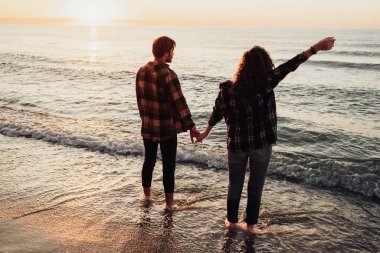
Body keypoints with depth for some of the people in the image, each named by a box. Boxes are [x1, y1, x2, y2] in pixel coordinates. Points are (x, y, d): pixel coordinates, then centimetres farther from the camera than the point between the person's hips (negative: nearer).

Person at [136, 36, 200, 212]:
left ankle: (146, 195, 35)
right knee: (168, 166, 6)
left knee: (149, 161, 20)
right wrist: (191, 127, -20)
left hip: (148, 127, 6)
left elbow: (139, 99, 10)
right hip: (166, 128, -6)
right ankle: (169, 203, 14)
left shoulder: (142, 72, 0)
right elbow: (179, 103, -22)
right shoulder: (167, 75, -20)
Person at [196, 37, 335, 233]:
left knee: (235, 185, 18)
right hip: (262, 143, -2)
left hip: (237, 143, 2)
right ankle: (250, 224, 26)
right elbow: (289, 66, -17)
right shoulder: (266, 83, -15)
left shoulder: (227, 88, -9)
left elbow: (217, 112, 3)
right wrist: (315, 48, -16)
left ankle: (231, 221, 32)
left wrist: (206, 132, 19)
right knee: (255, 186, 15)